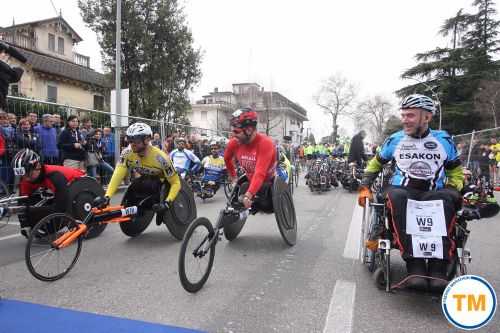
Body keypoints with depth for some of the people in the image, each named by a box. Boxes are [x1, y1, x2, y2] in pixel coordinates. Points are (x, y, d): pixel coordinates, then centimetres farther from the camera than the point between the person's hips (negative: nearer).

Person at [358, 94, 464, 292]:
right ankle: (414, 266, -42)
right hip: (403, 190, 0)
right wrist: (365, 187, 10)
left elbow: (456, 171, 19)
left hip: (434, 194, 0)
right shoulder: (395, 140, 11)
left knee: (447, 199, -37)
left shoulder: (443, 140, 11)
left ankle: (438, 268, -38)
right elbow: (375, 164, 22)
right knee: (396, 196, -38)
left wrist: (453, 190, -1)